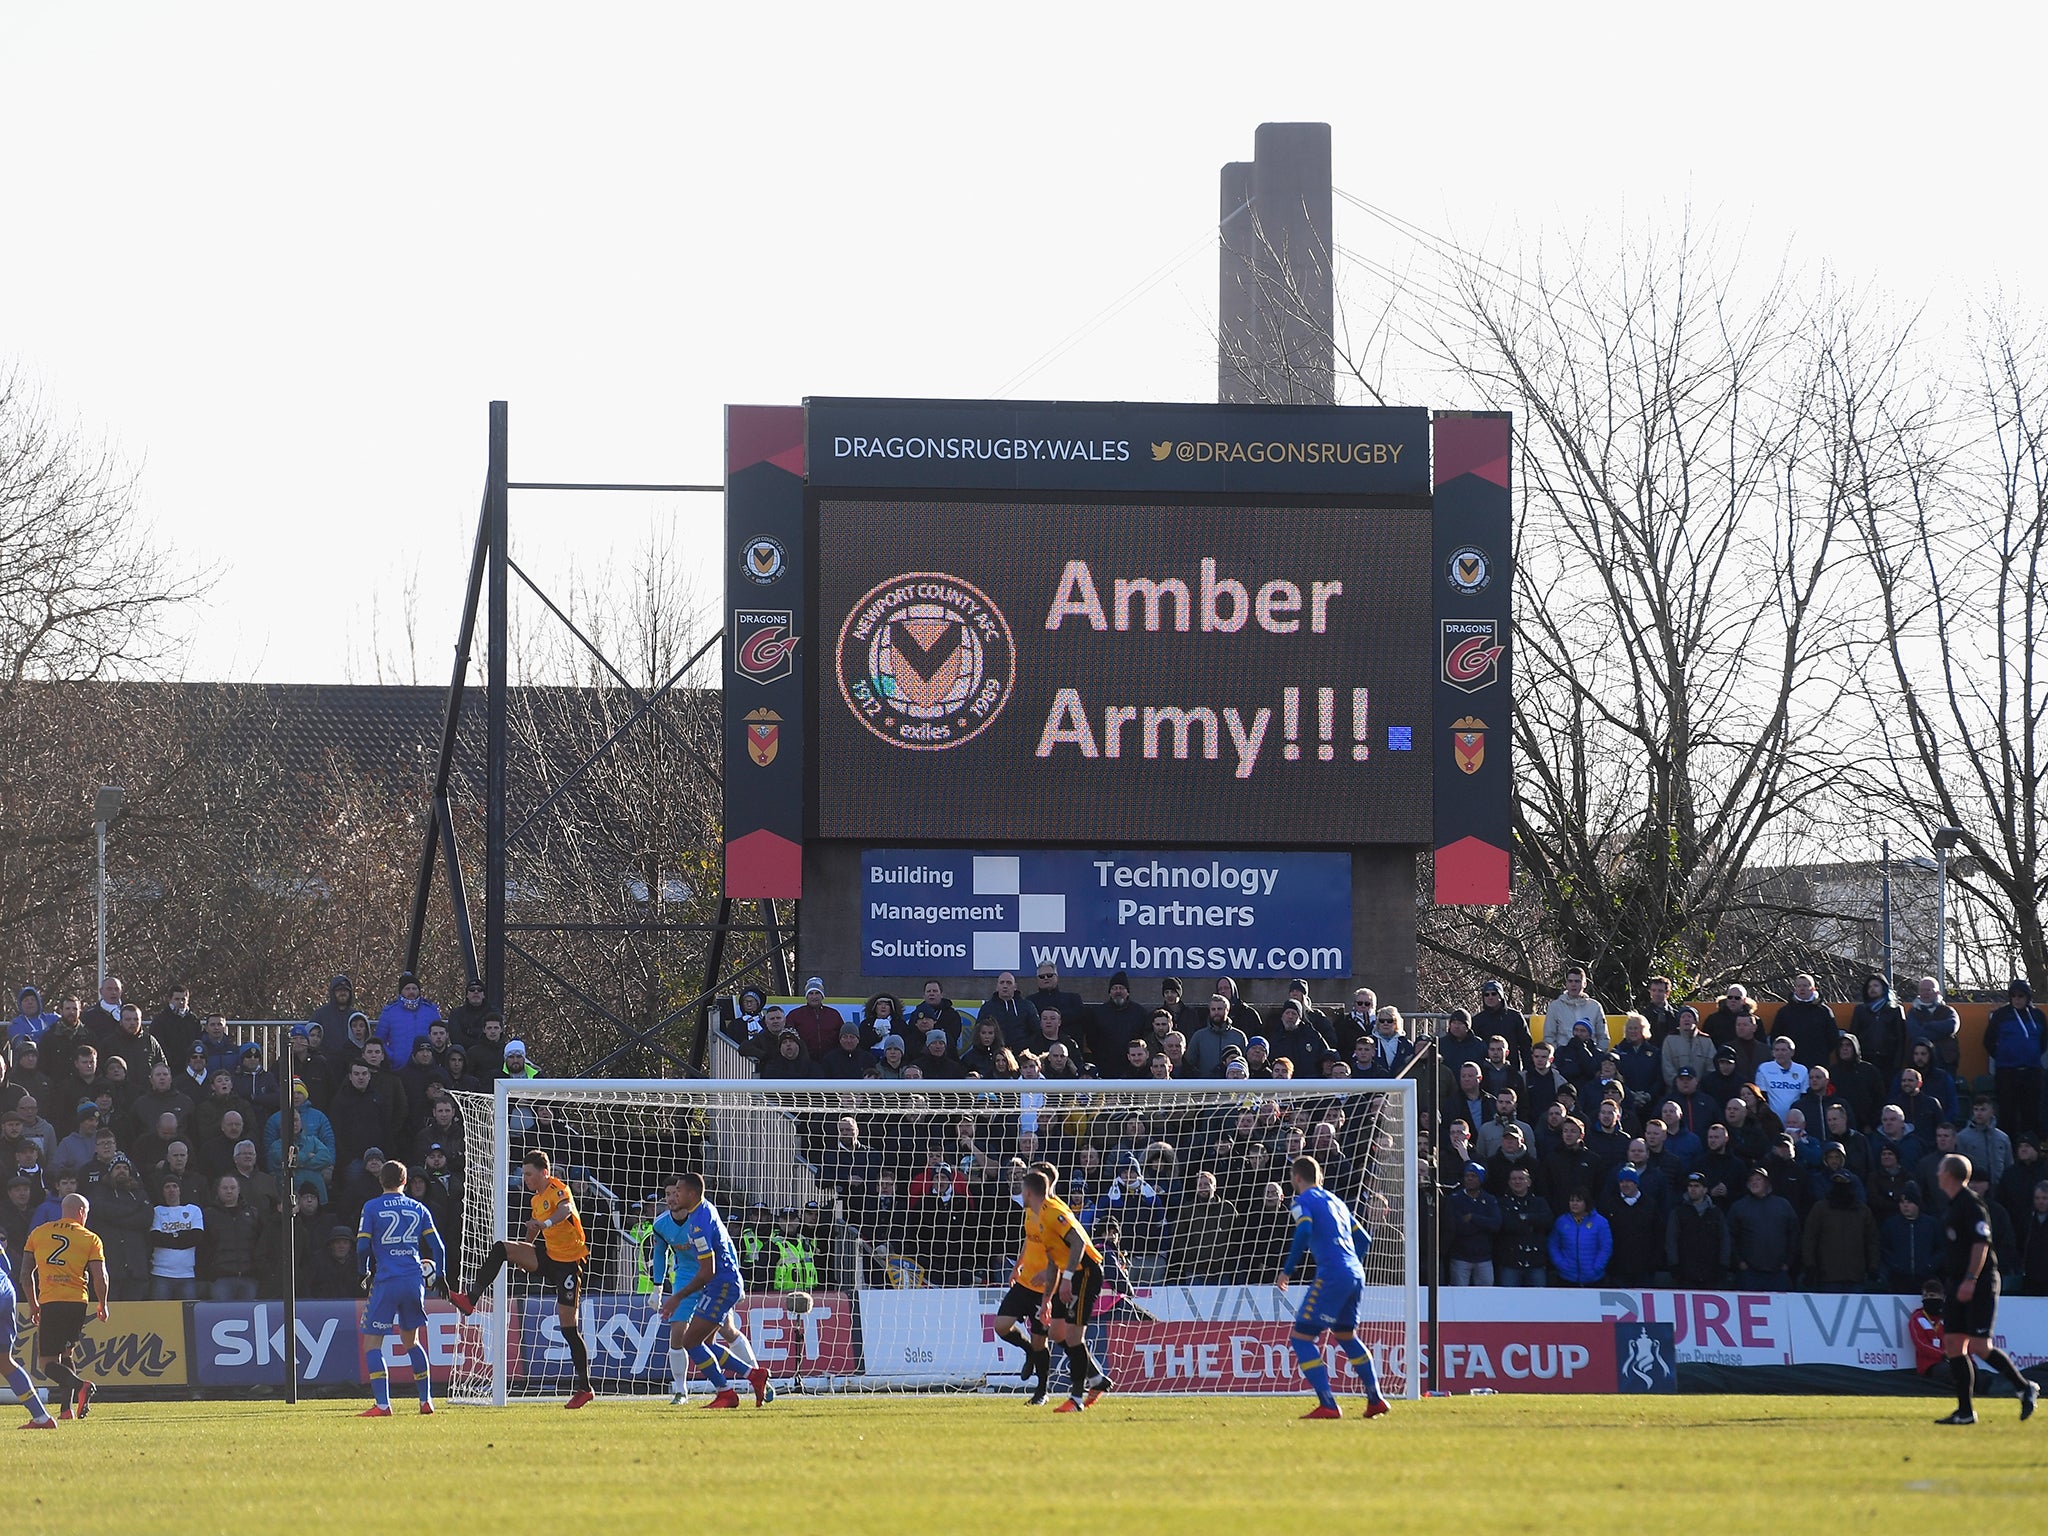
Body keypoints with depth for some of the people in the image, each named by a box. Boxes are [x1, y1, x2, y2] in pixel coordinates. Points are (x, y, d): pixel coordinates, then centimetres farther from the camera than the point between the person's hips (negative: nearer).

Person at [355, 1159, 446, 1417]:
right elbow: (437, 1247, 9)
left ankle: (382, 1404, -14)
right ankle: (426, 1401, 18)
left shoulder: (372, 1208, -1)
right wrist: (440, 1276, 22)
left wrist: (366, 1272, 14)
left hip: (385, 1280, -4)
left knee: (372, 1343, 0)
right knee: (411, 1341, 21)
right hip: (415, 1280, 4)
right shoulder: (418, 1209, 9)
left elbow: (362, 1247, -4)